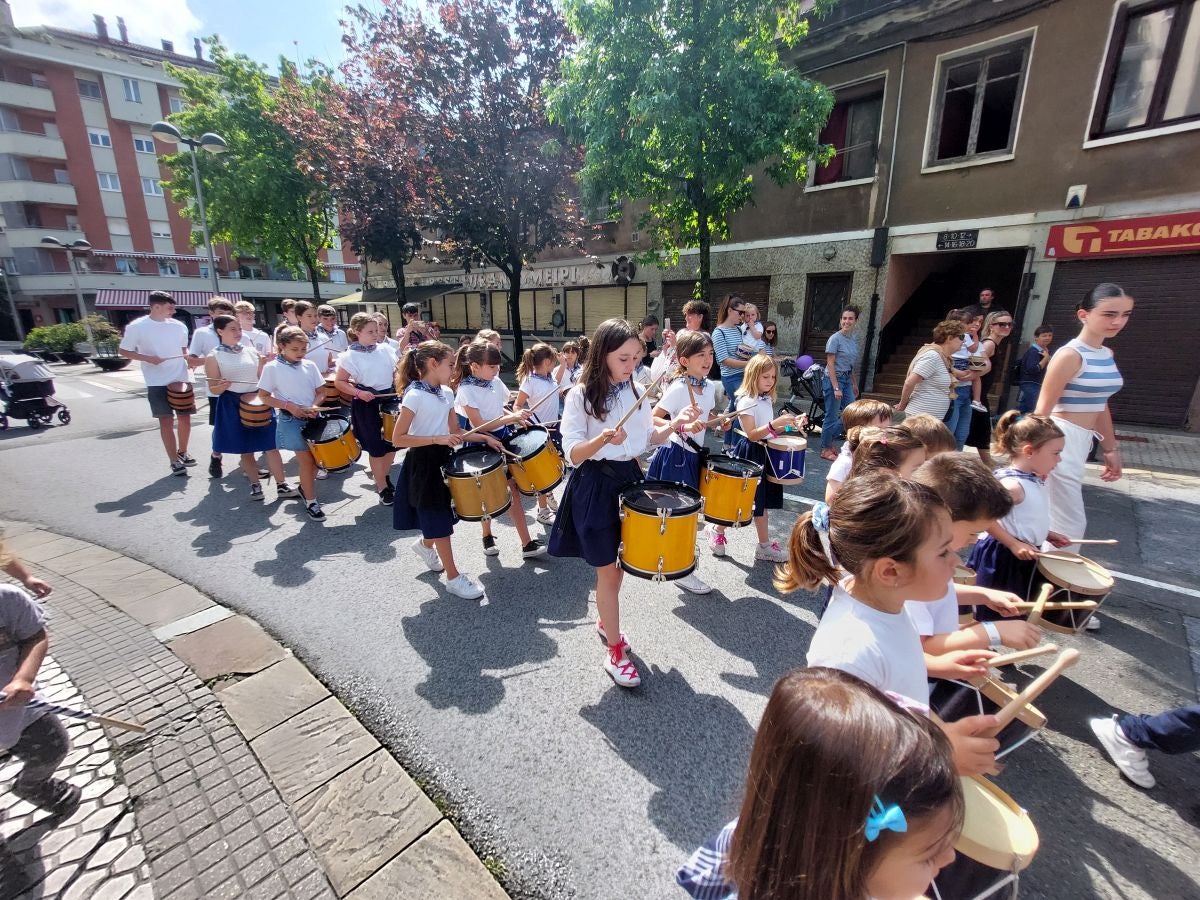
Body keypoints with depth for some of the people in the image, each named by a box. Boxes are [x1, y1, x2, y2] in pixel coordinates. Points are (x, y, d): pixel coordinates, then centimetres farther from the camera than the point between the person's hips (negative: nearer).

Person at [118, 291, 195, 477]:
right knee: (166, 421, 0)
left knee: (185, 417, 10)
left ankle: (182, 452, 29)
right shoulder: (136, 327, -7)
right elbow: (123, 351, 1)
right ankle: (174, 461, 7)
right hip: (157, 383, -3)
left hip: (182, 380, 3)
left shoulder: (179, 326, 3)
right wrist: (147, 358, -14)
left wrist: (189, 359, -2)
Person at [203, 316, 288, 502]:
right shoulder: (213, 357, -3)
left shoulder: (251, 351, 6)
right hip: (233, 406, -2)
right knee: (245, 449, 8)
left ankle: (281, 485, 5)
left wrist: (263, 365, -9)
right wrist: (222, 386, -24)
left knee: (270, 445, 0)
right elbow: (213, 390, -3)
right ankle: (255, 484, 22)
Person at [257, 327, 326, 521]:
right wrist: (289, 406, -15)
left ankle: (304, 487, 38)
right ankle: (311, 501, 11)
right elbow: (264, 396, -3)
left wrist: (314, 407, -9)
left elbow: (320, 391, 9)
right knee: (307, 461, -4)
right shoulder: (272, 368, -6)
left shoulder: (310, 365, 4)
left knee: (316, 458, 10)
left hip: (312, 418, 4)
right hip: (291, 420, -4)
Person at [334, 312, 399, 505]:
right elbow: (339, 382, -6)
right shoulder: (351, 356, -10)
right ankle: (383, 488, 18)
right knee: (377, 448, 4)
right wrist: (359, 393, -19)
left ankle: (383, 478, 37)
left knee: (392, 444, 14)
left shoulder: (385, 349, 1)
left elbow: (395, 372, 12)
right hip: (366, 404, -5)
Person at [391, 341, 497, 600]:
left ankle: (425, 544, 50)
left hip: (443, 459, 7)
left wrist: (485, 437, -2)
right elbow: (398, 439, -19)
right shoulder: (414, 396, -19)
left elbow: (456, 431, 10)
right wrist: (437, 439, -26)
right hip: (423, 464, -7)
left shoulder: (446, 393, 4)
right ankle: (453, 577, 16)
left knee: (442, 515, 20)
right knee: (439, 522, 3)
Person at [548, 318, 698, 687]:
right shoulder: (580, 395, -13)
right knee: (609, 570, 2)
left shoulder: (636, 392, 4)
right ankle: (615, 651, 20)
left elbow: (647, 439, 12)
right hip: (595, 485, -6)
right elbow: (572, 454, -16)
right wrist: (602, 440, -34)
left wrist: (672, 425, -5)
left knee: (619, 563, 18)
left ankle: (605, 621, 43)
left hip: (629, 479, 6)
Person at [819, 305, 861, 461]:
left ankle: (829, 440, 25)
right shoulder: (835, 338, -12)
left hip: (847, 380, 8)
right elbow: (830, 364, -15)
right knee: (832, 416, 0)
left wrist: (854, 384, 15)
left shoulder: (853, 340, 9)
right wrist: (836, 388, -18)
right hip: (834, 379, -8)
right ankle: (826, 449, 15)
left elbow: (851, 365, 16)